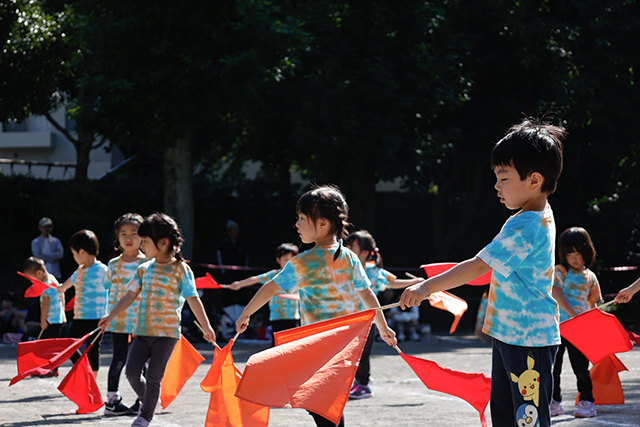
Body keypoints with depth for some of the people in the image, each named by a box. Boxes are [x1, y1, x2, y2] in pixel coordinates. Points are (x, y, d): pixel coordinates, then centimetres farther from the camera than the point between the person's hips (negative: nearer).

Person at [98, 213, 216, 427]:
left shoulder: (180, 269, -5)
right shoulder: (144, 269, 11)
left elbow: (193, 299, -7)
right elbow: (130, 295, 15)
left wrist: (206, 327, -11)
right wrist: (111, 316, 10)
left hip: (167, 331, -5)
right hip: (143, 330, 5)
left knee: (153, 375, -7)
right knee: (132, 371, -2)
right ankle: (147, 401, 22)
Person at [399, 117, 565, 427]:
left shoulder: (524, 227, -21)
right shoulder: (542, 218, 11)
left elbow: (478, 266, -23)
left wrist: (428, 287, -21)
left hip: (527, 341, -11)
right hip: (510, 333, 11)